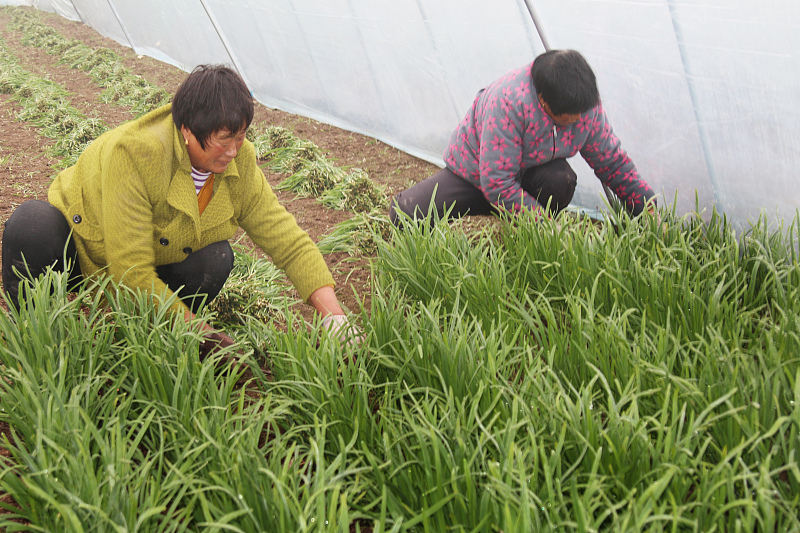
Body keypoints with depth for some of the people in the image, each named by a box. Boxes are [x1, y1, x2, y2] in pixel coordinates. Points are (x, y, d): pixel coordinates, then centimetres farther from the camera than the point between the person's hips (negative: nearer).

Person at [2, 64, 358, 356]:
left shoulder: (240, 165, -16)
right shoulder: (135, 154, -34)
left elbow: (289, 241, -13)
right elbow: (130, 273, -36)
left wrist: (334, 317, -26)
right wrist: (205, 335, -36)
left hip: (159, 270, 4)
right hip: (82, 247, -4)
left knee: (215, 259, -28)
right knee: (32, 224, -36)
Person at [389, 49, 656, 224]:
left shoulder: (586, 105, -18)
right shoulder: (509, 101, -38)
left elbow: (613, 162, -2)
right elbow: (497, 184, -35)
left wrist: (650, 209, -7)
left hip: (529, 172, 4)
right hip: (474, 174, -3)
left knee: (561, 179, -35)